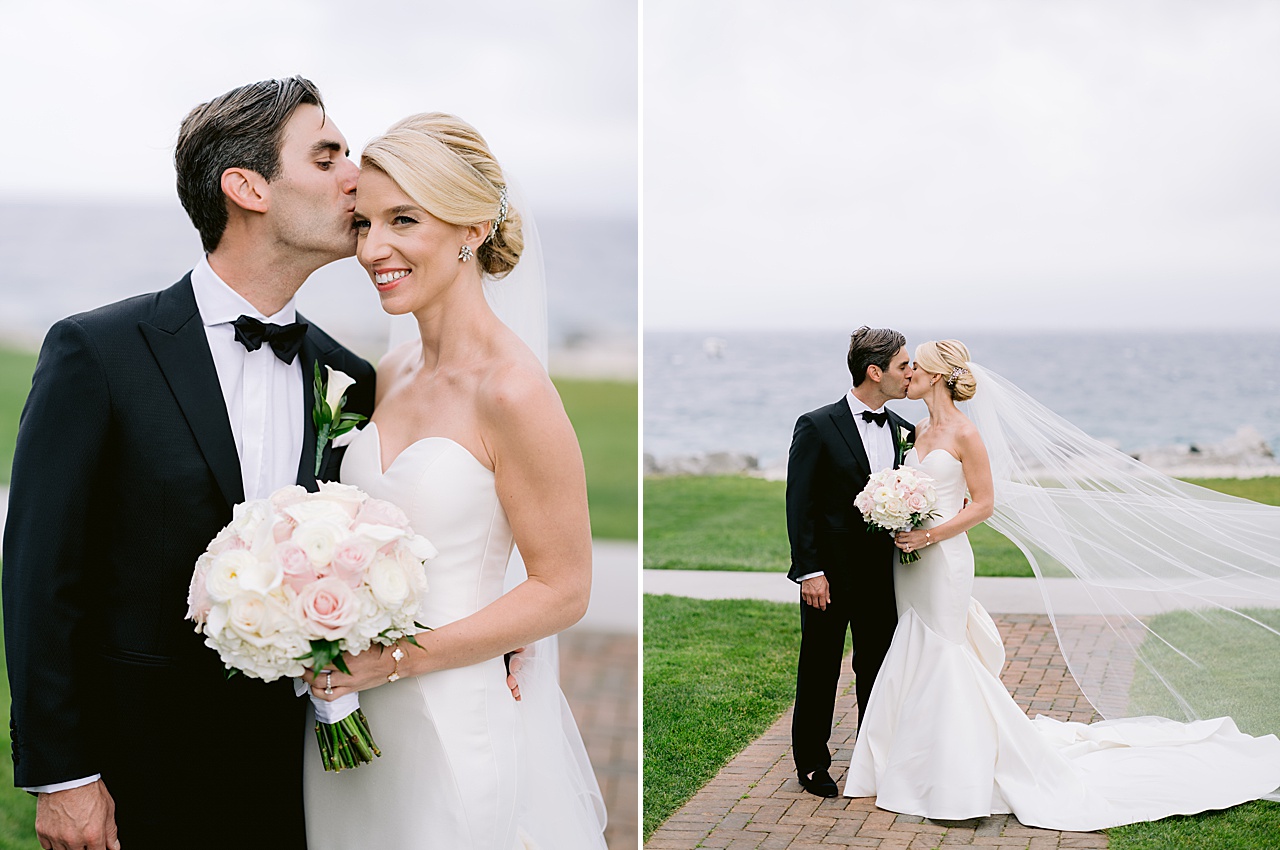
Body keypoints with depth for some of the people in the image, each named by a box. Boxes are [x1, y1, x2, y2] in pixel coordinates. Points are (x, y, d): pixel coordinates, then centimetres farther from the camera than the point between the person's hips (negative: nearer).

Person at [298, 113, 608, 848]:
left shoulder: (512, 393, -18)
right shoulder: (393, 375, 4)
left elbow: (563, 589, -15)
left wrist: (402, 655, -18)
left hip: (461, 722, -7)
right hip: (360, 711, 7)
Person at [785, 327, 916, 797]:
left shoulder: (902, 430, 5)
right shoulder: (817, 426, -11)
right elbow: (799, 504, -12)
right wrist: (809, 570, -16)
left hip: (881, 573, 5)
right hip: (830, 573, -5)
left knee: (878, 670, 14)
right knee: (819, 670, 8)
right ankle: (811, 763, 21)